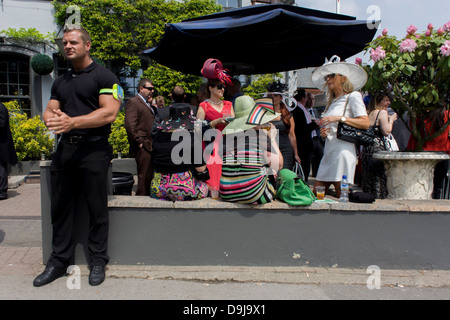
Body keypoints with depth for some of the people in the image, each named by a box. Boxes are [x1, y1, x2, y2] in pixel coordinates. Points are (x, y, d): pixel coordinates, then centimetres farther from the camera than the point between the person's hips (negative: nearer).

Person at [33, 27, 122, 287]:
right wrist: (51, 118, -9)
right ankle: (59, 261, 24)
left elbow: (109, 113, -15)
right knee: (61, 207, 11)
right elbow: (49, 111, 17)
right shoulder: (61, 82, 20)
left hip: (94, 150, -6)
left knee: (96, 209, 2)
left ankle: (98, 261, 17)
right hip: (64, 148, 7)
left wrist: (72, 122, -22)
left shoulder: (104, 77, -3)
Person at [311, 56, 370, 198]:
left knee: (342, 196, -7)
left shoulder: (353, 96, 1)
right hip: (328, 152, 8)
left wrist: (339, 118, -17)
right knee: (316, 194, 5)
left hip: (343, 150, -8)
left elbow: (366, 123, -13)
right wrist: (323, 133, 5)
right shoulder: (332, 101, 22)